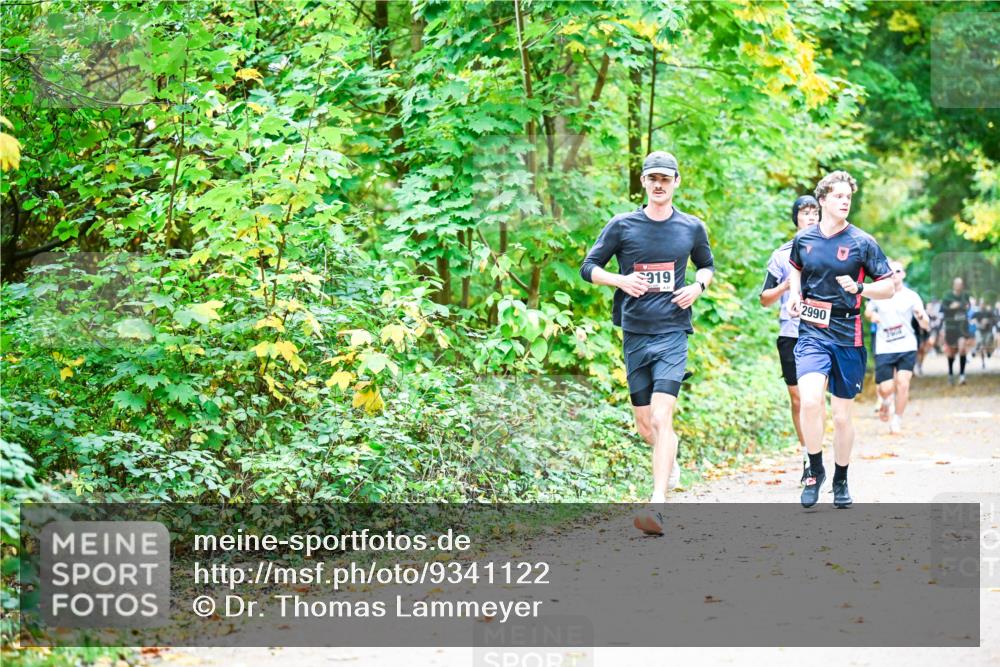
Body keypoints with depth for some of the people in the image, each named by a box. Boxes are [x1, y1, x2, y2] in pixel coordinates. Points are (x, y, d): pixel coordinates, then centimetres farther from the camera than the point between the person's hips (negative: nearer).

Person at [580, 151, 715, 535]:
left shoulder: (692, 228, 6)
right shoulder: (623, 225, 3)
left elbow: (707, 265, 23)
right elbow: (589, 268, 7)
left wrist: (698, 286, 1)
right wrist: (621, 280, -11)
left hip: (673, 333, -2)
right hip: (634, 333, 2)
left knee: (661, 420, -16)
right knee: (644, 424, 9)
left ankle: (657, 507, -23)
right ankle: (669, 456, 44)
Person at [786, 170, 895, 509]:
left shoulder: (862, 243, -3)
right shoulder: (803, 239, 5)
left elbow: (889, 287, 0)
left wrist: (859, 288, -19)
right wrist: (794, 294, 9)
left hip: (847, 336, -1)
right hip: (812, 332, 1)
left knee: (842, 414, 7)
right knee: (809, 399, -22)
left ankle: (841, 481, 27)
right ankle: (815, 470, -4)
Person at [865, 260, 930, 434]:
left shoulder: (912, 296, 0)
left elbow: (925, 325, -2)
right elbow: (868, 311, 23)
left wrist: (921, 317, -25)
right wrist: (872, 315, -1)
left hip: (907, 348, -1)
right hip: (884, 348, 1)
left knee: (902, 384, -13)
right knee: (885, 389, -5)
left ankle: (896, 422, 3)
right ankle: (887, 402, 32)